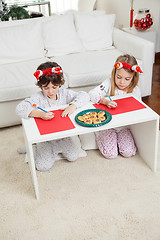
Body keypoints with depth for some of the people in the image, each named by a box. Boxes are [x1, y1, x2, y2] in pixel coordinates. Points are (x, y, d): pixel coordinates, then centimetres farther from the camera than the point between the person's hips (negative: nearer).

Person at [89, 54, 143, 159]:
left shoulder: (135, 90, -5)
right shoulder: (109, 83, -12)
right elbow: (92, 94, -24)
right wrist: (105, 101, -39)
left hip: (124, 126, 3)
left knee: (128, 152, -11)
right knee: (110, 154, -12)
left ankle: (118, 137, 19)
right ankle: (100, 136, 17)